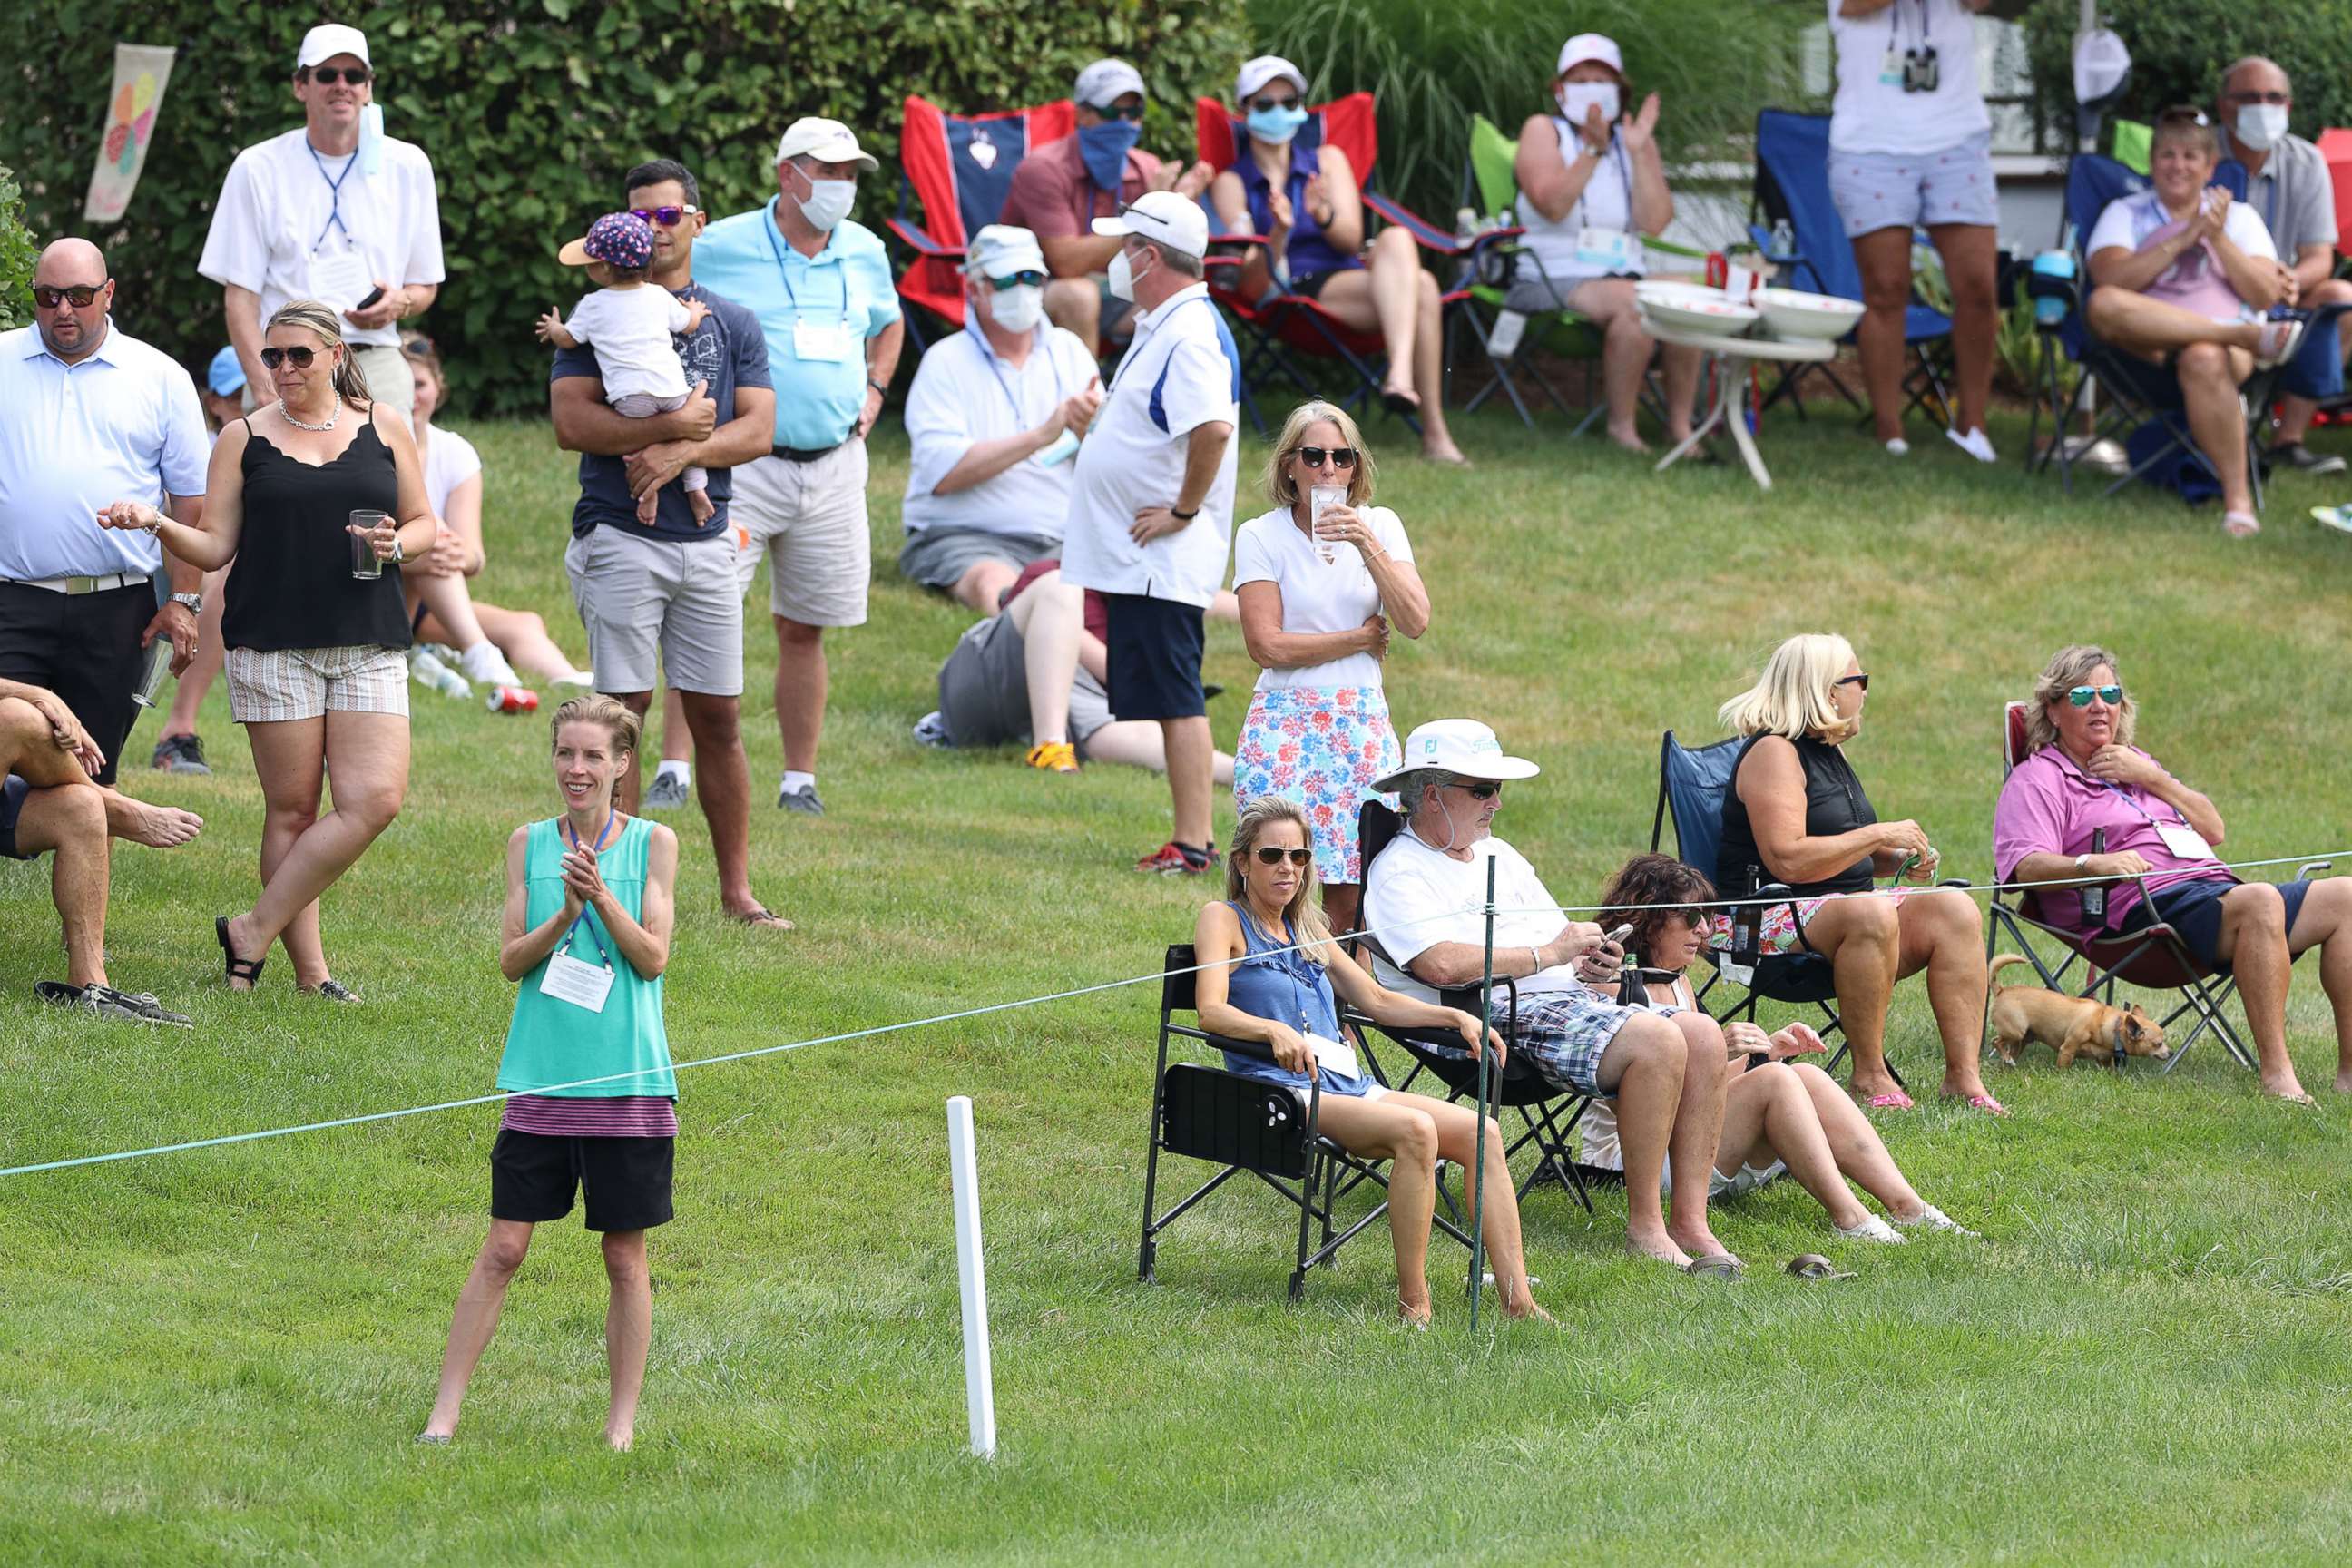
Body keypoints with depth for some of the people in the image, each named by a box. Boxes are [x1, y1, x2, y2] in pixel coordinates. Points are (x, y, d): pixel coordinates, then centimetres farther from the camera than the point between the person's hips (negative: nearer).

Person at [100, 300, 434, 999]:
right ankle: (309, 970, 4)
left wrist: (398, 543, -6)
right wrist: (157, 525, -12)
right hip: (273, 645, -1)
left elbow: (423, 522, 16)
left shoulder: (382, 427, 10)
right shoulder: (245, 438, 7)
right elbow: (215, 547, 6)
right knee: (291, 808, -2)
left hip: (368, 645, 1)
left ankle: (253, 931, -3)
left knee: (376, 799, -12)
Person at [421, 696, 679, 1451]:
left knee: (625, 1256, 5)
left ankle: (622, 1421, 14)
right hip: (541, 1078, 1)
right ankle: (444, 1413, 3)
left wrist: (601, 895, -17)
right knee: (503, 1248, -1)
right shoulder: (530, 843, 6)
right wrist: (565, 915, -16)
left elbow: (652, 958, -3)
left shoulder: (652, 843, 3)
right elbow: (511, 959, 1)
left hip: (628, 1084, -1)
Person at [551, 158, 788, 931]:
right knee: (623, 712, -4)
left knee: (718, 718, 4)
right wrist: (673, 426, -17)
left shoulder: (734, 325, 12)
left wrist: (680, 453, -15)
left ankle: (737, 890, 8)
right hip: (621, 539, -3)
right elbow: (571, 422, -10)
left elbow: (757, 430, 1)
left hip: (707, 541, 3)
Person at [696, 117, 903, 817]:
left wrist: (874, 390, 13)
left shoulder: (865, 253, 9)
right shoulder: (721, 247, -5)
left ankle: (799, 779, 16)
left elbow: (888, 324, 29)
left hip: (833, 466, 4)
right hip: (742, 463, -4)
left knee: (804, 628, 9)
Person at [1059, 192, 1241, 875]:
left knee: (1176, 701, -9)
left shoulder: (1190, 333, -17)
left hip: (1161, 558, -11)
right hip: (1135, 559, 11)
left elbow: (1213, 428, -31)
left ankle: (1192, 844, -9)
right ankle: (1195, 838, 15)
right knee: (1167, 700, 12)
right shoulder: (1160, 327, 17)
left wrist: (1182, 512, -23)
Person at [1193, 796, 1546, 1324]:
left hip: (1347, 1083, 8)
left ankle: (1518, 1301, -22)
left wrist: (1456, 1017, 17)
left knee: (1481, 1132, -13)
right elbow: (1212, 1010, -13)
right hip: (1283, 1089, -8)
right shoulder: (1224, 919, 3)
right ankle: (1413, 1306, -33)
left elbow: (1376, 1000, 31)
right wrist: (1274, 1032, -32)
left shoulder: (1308, 932, 25)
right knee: (1415, 1130, -33)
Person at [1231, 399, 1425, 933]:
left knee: (1351, 890, -3)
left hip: (1364, 723, 3)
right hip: (1286, 723, -3)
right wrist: (1362, 637, -2)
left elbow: (1415, 623, -2)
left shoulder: (1380, 526, 9)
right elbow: (1267, 644, -8)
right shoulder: (1261, 536, 0)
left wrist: (1368, 545, -12)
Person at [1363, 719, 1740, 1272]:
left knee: (1703, 1036, -14)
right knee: (1659, 1041, -28)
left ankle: (1690, 1222, -16)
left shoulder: (1499, 854, 27)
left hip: (1573, 1001, 9)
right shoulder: (1399, 871, -2)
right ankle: (1644, 1225, -22)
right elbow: (1441, 964, -19)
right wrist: (1547, 954, -12)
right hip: (1504, 1018, -9)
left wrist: (1590, 962, 2)